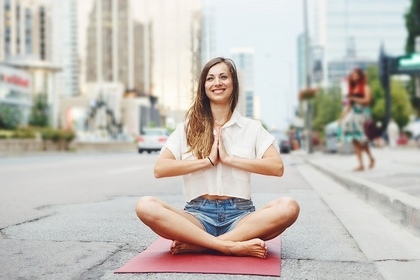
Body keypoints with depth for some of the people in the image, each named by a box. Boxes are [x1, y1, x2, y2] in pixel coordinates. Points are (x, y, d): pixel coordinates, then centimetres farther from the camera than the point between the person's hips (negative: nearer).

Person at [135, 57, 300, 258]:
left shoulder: (252, 128, 10)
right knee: (145, 206, -28)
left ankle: (197, 245, -26)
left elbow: (277, 167, -5)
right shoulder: (187, 128, 10)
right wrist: (208, 160, -8)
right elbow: (160, 169, -3)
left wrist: (229, 159, -9)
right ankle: (233, 246, -30)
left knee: (289, 207, -30)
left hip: (240, 215, 1)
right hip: (199, 215, 0)